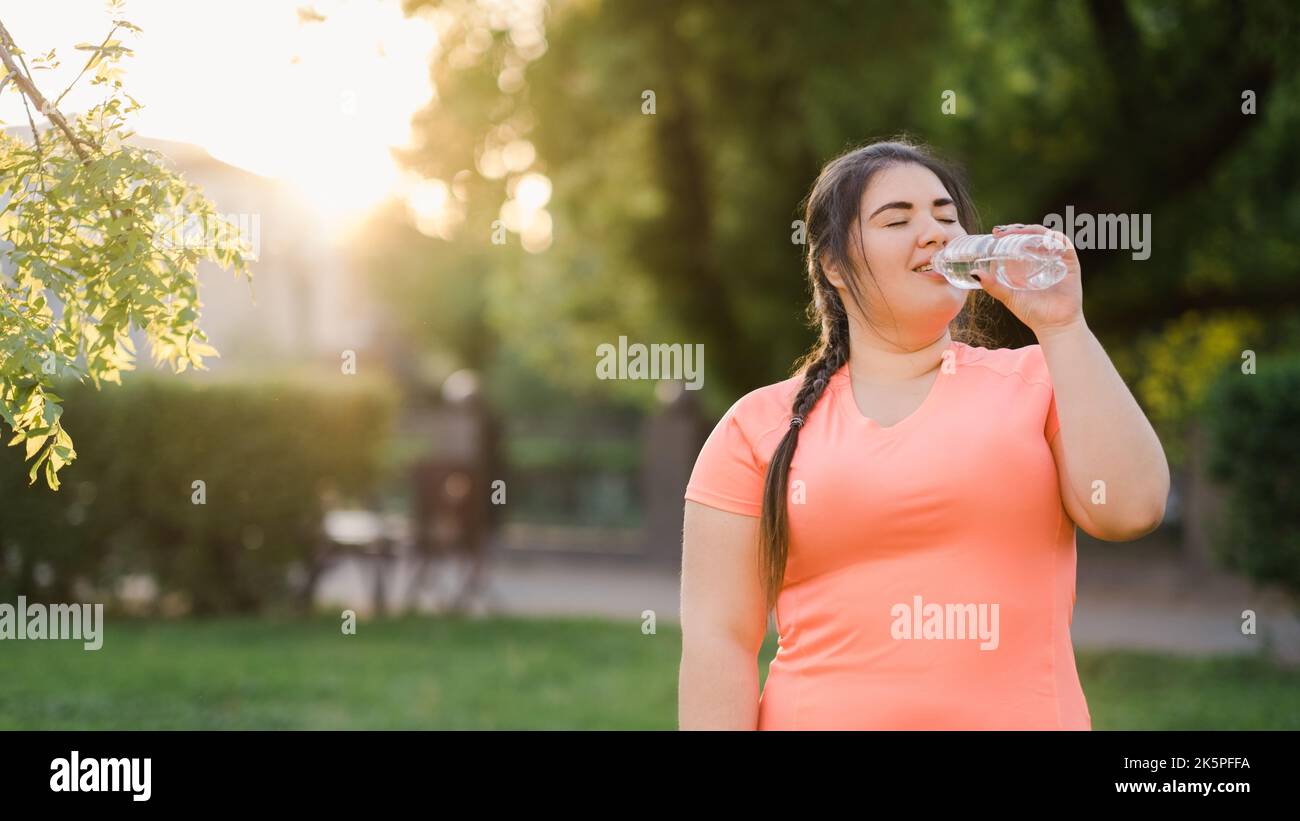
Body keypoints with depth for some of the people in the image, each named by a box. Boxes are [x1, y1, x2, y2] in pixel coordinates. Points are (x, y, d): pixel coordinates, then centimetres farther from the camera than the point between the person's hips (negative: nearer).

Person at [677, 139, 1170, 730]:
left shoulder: (1036, 381, 2)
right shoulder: (759, 427, 0)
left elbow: (1128, 508, -13)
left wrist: (1060, 327, -12)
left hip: (1023, 714, 1)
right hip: (824, 713, 0)